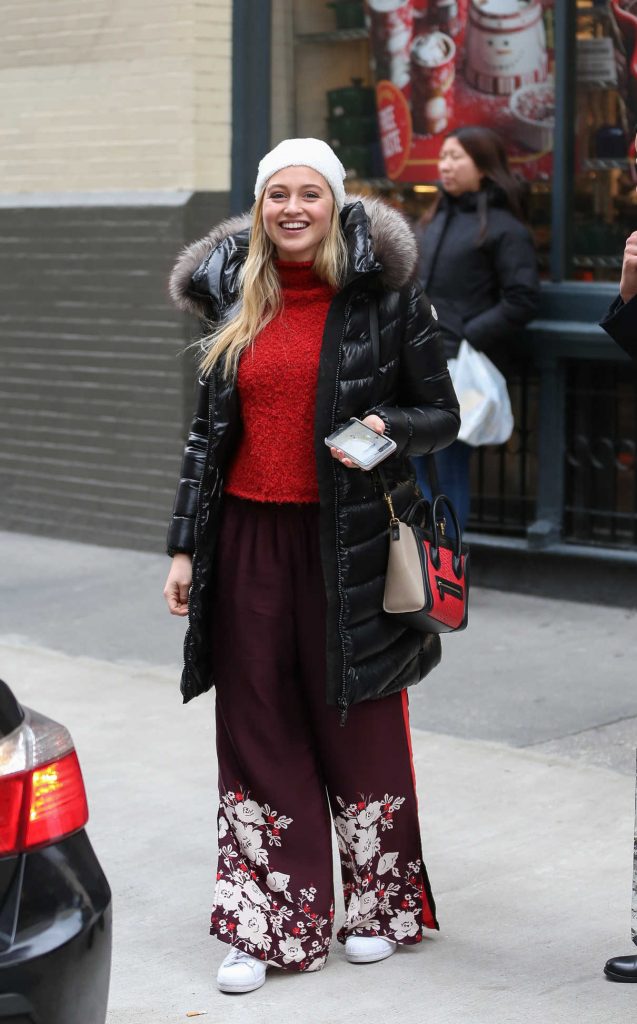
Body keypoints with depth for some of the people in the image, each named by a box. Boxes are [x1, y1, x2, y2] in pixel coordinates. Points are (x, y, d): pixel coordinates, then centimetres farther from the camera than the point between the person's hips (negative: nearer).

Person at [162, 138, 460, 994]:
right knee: (257, 726, 5)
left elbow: (442, 415, 1)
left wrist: (389, 429, -21)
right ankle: (266, 924, 16)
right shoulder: (235, 300, 8)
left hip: (348, 539, -3)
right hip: (250, 537, 3)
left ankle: (379, 903, 26)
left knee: (357, 720, 7)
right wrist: (185, 546, 9)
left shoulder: (385, 298, -3)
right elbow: (208, 430, 13)